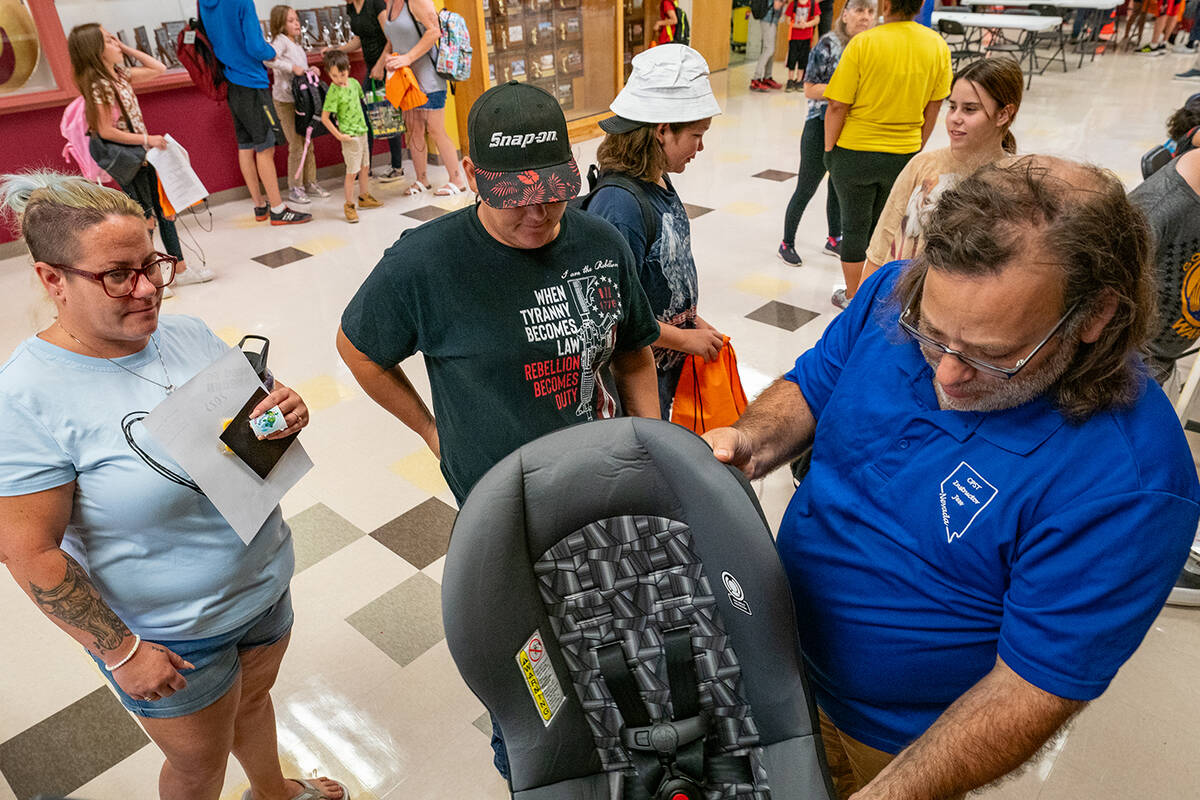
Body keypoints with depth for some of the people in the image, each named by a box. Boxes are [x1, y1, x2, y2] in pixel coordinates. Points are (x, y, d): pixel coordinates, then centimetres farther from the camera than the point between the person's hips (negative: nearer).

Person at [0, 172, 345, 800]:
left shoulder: (189, 334, -6)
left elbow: (254, 417, 8)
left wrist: (287, 413, -16)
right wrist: (121, 653, -16)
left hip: (264, 587, 6)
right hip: (169, 637, -5)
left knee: (253, 699, 30)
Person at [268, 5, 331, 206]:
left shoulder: (295, 43, 15)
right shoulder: (280, 40, -11)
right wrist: (292, 67, -29)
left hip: (300, 98, 8)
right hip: (285, 100, -8)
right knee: (296, 145, -6)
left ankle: (310, 183, 23)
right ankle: (294, 188, 3)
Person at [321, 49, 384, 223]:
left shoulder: (354, 82, 2)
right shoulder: (333, 92, -18)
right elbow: (324, 117, -17)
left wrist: (363, 125, 15)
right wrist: (338, 135, -17)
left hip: (362, 131, 8)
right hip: (349, 136, -7)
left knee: (365, 166, 18)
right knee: (352, 171, -5)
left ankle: (364, 197, 35)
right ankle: (349, 205, 5)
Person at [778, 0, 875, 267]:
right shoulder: (828, 44, -13)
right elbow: (810, 90, -15)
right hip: (821, 127, -6)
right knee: (806, 189, 2)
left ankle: (834, 238, 35)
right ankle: (787, 243, 17)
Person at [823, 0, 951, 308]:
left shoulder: (863, 43, -17)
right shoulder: (938, 45, -3)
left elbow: (838, 106, -16)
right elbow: (933, 109, 4)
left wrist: (828, 148, -3)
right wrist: (916, 149, 16)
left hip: (855, 153, -4)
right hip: (904, 154, 4)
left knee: (855, 226, 11)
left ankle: (852, 297, 24)